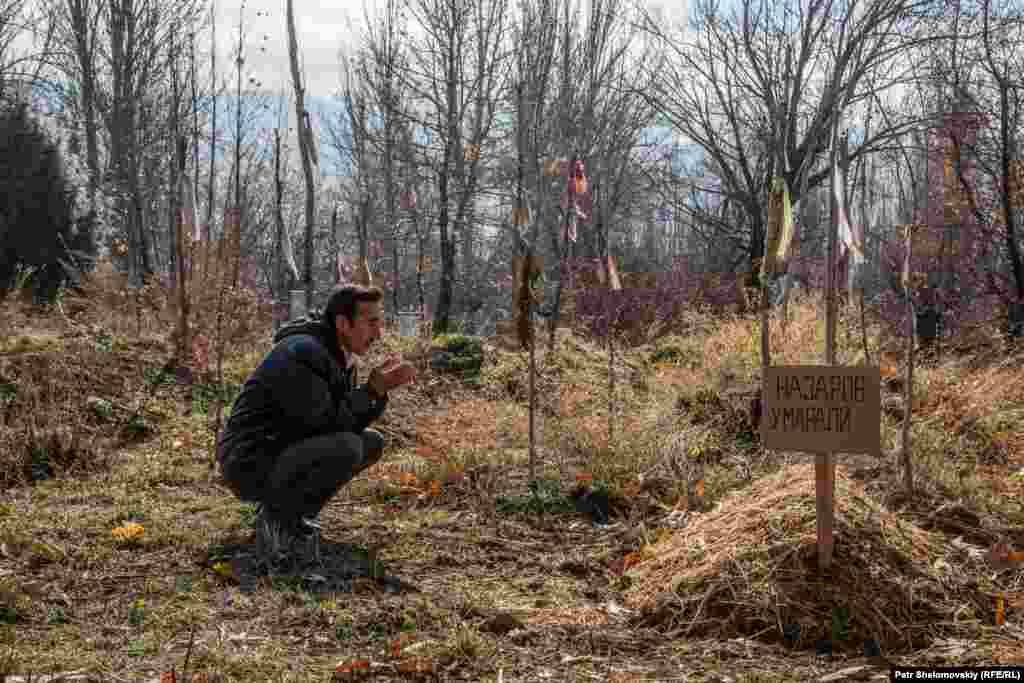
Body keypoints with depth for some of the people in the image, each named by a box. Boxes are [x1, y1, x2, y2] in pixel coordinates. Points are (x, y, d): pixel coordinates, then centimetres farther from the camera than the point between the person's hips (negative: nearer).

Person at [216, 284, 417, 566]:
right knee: (347, 448, -30)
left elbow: (350, 423, 9)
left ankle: (283, 503, 10)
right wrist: (373, 389, -18)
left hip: (284, 454, 10)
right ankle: (277, 519, -10)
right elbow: (327, 425, -22)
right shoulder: (301, 354, -22)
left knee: (373, 442, 10)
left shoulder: (339, 356, 8)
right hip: (250, 465, -10)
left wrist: (380, 390, -6)